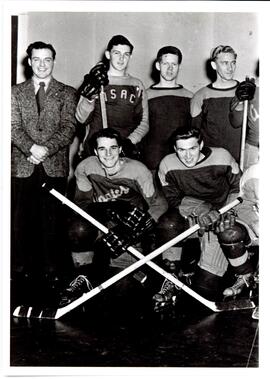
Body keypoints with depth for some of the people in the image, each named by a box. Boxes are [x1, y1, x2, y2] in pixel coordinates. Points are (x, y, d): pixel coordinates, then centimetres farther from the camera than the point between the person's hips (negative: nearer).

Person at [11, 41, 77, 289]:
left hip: (55, 165, -1)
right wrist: (31, 148, -14)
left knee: (52, 219, 0)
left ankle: (51, 269, 10)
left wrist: (46, 149, -14)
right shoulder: (16, 92, 14)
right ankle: (21, 268, 12)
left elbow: (69, 128, -1)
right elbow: (14, 127, 3)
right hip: (23, 165, 1)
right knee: (21, 219, 2)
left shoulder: (67, 93, 10)